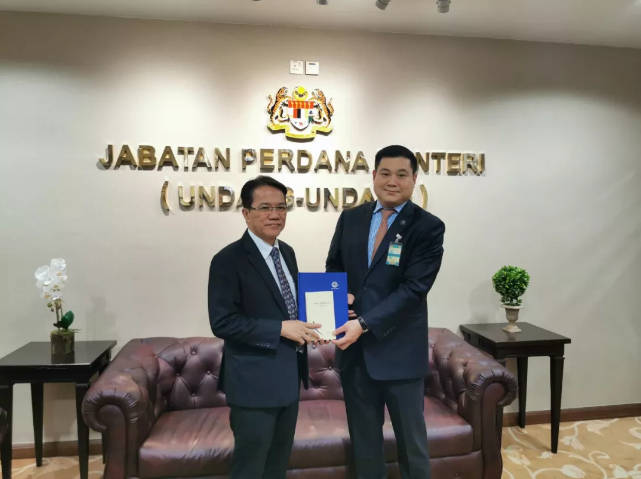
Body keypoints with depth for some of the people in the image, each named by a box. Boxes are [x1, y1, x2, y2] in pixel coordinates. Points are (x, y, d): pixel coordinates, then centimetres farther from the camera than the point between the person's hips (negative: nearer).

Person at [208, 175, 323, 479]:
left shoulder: (287, 252, 7)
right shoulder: (229, 260, -17)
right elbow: (222, 322, -22)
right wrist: (280, 328, -25)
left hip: (289, 375, 8)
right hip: (254, 380, -7)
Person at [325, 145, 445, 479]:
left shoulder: (428, 227, -8)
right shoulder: (350, 218, 6)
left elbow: (413, 288, -16)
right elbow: (333, 268, 14)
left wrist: (365, 323, -22)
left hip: (400, 350, -3)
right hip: (354, 348, 4)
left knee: (411, 439, 14)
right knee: (363, 438, 19)